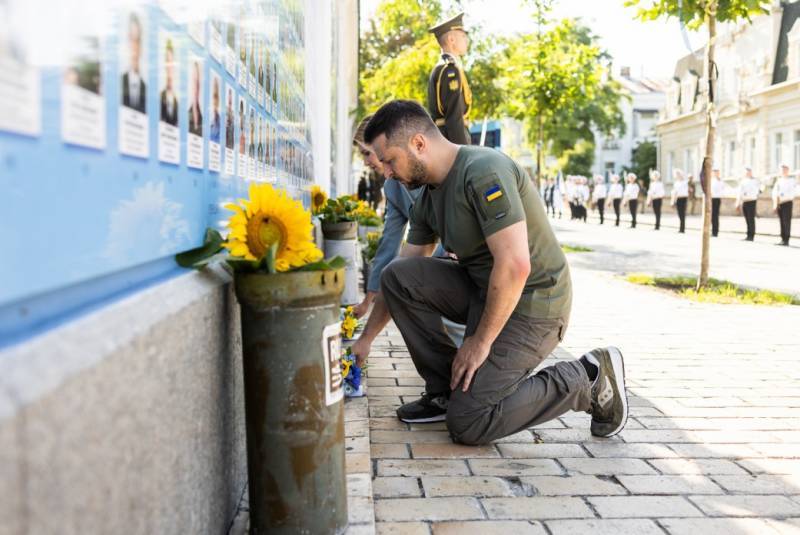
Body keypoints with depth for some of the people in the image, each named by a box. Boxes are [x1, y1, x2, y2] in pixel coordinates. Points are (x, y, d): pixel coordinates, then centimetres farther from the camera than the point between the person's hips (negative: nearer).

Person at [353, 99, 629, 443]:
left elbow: (515, 266, -28)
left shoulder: (484, 172, -22)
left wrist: (481, 340, -19)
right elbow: (402, 279, 13)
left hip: (530, 303, -8)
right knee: (397, 277, -8)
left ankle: (588, 380, 1)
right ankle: (444, 391, 3)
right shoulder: (427, 197, 7)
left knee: (466, 424, -13)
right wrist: (365, 337, 11)